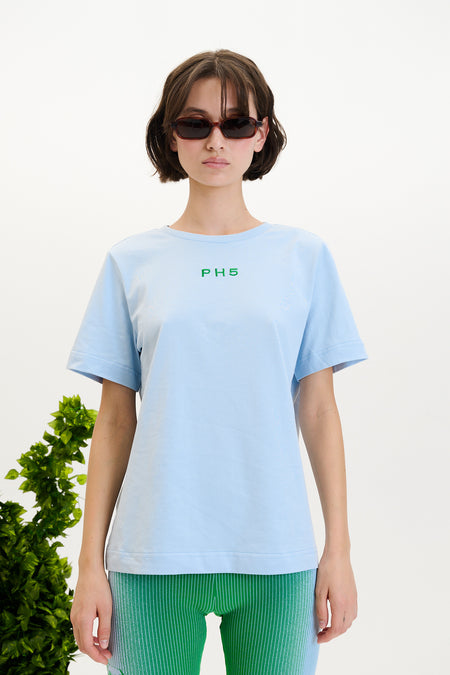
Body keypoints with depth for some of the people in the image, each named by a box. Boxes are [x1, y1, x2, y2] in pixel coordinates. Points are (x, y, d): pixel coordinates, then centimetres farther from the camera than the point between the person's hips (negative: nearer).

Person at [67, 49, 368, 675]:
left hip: (276, 556, 0)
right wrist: (91, 564, 2)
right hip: (155, 555, 0)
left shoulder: (305, 255, 6)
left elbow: (319, 410, 6)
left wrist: (339, 550, 2)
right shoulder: (131, 261, 6)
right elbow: (115, 419, 5)